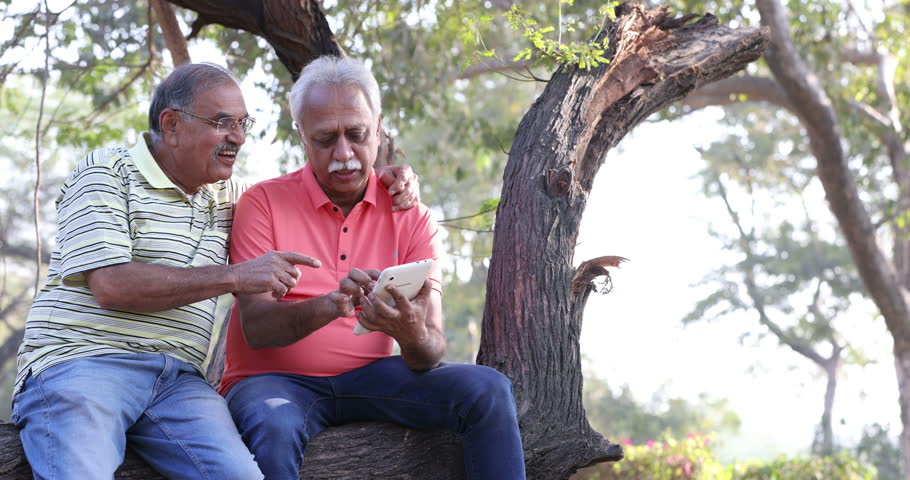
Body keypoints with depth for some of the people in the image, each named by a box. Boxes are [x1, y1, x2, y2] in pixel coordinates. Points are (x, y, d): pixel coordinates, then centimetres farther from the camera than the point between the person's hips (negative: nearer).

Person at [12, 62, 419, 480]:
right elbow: (112, 285, -12)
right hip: (80, 362, -5)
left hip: (177, 379, 5)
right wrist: (235, 277, -12)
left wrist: (387, 180, 19)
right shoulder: (105, 174, 3)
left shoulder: (227, 195, 22)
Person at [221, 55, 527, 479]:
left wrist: (414, 336, -29)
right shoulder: (264, 203, -4)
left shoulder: (410, 218, 4)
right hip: (277, 380, -3)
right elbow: (255, 326, -15)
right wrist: (329, 306, -34)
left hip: (369, 379, 3)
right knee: (273, 427, -38)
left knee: (487, 389, -16)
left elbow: (433, 348, -4)